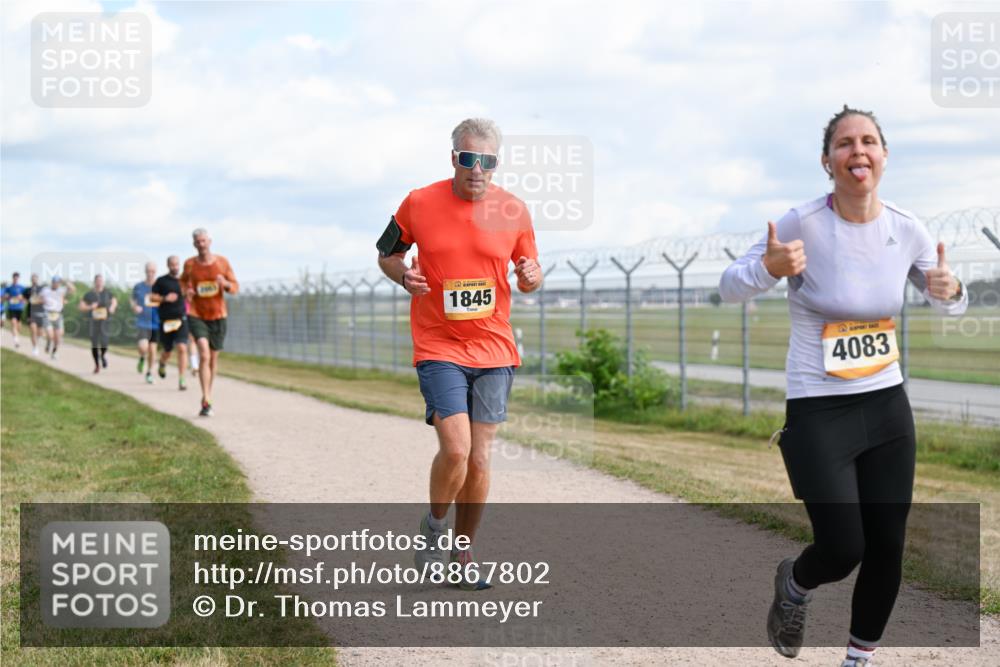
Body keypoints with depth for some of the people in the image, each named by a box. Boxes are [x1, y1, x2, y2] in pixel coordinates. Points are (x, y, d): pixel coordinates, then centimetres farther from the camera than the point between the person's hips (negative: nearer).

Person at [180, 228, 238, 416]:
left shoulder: (222, 262, -3)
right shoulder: (190, 264, -3)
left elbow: (235, 287, 1)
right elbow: (183, 280, 17)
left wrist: (225, 284, -22)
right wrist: (186, 291, -6)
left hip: (218, 316, 2)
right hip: (196, 316, -2)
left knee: (213, 358, 12)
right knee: (204, 355, -19)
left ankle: (207, 397, 32)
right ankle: (207, 402, -23)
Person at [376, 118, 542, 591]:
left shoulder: (513, 210, 2)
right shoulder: (419, 203, -3)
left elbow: (528, 275, 13)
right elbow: (387, 253, 12)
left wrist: (531, 277, -11)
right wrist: (403, 275, -10)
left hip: (494, 351, 2)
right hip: (438, 348, -2)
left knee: (479, 460, 5)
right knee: (456, 449, -16)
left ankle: (463, 553, 21)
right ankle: (434, 526, 11)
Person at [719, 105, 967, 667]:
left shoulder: (906, 230, -3)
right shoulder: (802, 224, -15)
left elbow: (948, 304, 13)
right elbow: (730, 290, -5)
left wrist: (950, 292, -12)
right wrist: (769, 268, -27)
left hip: (887, 406, 4)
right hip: (818, 412, -4)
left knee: (888, 547, 6)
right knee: (843, 550, -9)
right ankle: (794, 585, 27)